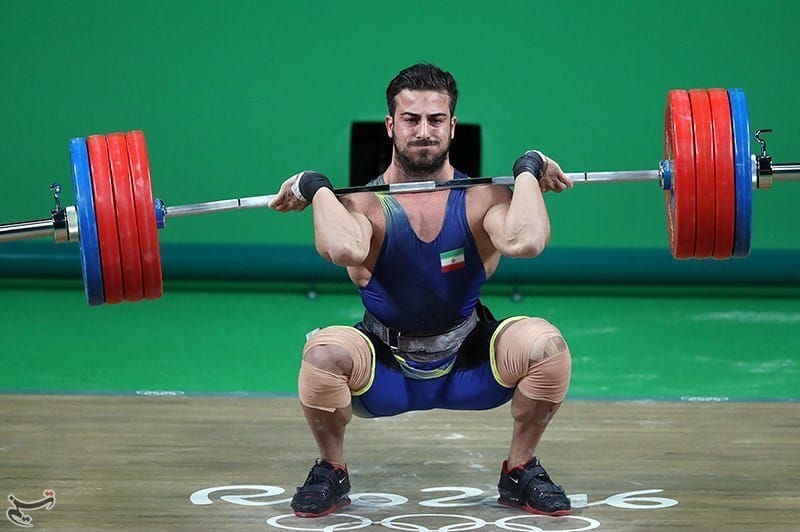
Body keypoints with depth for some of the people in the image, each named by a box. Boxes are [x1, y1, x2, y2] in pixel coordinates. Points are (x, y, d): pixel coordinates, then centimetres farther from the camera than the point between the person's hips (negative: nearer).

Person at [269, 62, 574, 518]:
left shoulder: (482, 198, -13)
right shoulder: (365, 203, -15)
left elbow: (525, 241, -38)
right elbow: (344, 248, -41)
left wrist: (528, 172, -24)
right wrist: (316, 188, -26)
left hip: (469, 366, 1)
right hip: (383, 372, -1)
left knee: (544, 343, -27)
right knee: (325, 351, -33)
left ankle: (521, 471, 0)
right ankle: (331, 471, -3)